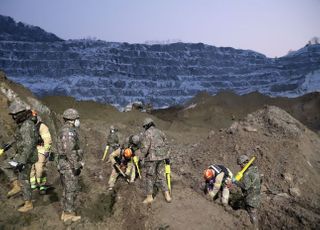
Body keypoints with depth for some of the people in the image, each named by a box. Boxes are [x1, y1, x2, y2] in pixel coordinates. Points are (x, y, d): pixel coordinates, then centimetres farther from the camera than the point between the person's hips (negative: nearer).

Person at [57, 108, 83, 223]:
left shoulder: (64, 130, 14)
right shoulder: (69, 131, -19)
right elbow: (70, 151, -24)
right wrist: (76, 165, -21)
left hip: (64, 164, 10)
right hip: (69, 165, -10)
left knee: (67, 189, 16)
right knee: (71, 190, -1)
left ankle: (66, 213, 24)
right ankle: (69, 214, 7)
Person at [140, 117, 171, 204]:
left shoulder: (146, 133, -10)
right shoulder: (160, 132, 11)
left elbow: (145, 147, -17)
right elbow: (166, 145, 11)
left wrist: (143, 158, -5)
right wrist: (167, 157, 17)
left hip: (151, 158, -6)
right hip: (161, 157, 6)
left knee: (150, 177, 7)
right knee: (161, 176, 13)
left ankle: (149, 197, 14)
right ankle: (167, 195, 10)